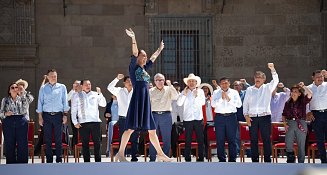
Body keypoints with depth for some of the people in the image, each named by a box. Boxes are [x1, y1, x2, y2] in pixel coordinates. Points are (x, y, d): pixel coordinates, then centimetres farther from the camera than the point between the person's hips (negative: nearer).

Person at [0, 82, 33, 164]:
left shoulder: (22, 98, 13)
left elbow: (31, 99, -7)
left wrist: (24, 91, -12)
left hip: (22, 123, 0)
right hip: (9, 123, 0)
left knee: (22, 145, -4)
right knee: (9, 145, -1)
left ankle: (22, 164, 2)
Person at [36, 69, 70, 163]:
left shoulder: (62, 87, 8)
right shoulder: (43, 88, 9)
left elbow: (65, 102, 7)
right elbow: (40, 102, 8)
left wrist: (65, 115, -1)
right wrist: (40, 117, 1)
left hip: (58, 115, -1)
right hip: (46, 115, 1)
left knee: (58, 138, -3)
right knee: (47, 139, 1)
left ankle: (59, 159, 1)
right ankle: (49, 160, 5)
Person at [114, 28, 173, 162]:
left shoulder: (144, 69, 19)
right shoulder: (134, 67, 1)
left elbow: (153, 58, 34)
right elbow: (134, 53, -13)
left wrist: (160, 49, 43)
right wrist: (133, 39, -24)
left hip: (146, 101, 8)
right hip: (137, 99, -8)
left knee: (152, 130, 10)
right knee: (131, 128, -12)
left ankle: (160, 154, 14)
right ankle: (120, 153, -9)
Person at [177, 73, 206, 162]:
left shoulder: (200, 91, 8)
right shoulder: (184, 92, 7)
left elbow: (203, 102, -3)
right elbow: (179, 103, -5)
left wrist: (196, 96, -14)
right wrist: (184, 94, -11)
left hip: (198, 118, 0)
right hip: (187, 119, 0)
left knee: (200, 140, 2)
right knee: (188, 141, 2)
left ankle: (201, 158, 8)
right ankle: (187, 159, 7)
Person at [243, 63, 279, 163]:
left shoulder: (267, 88, 10)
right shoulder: (249, 90, 14)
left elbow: (275, 80, -6)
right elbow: (245, 103, 13)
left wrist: (272, 70, -21)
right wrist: (246, 115, 2)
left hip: (265, 117, -2)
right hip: (252, 118, 2)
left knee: (266, 139, -2)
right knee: (253, 140, 3)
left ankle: (267, 160, 2)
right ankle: (255, 160, 8)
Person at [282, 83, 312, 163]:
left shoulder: (303, 101, 3)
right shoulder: (288, 103, 11)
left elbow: (310, 94, -15)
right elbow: (284, 115, 15)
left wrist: (303, 86, -11)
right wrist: (285, 123, 0)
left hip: (301, 125, -2)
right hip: (290, 124, 2)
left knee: (301, 146, 2)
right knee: (288, 145, -7)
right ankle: (291, 162, 4)